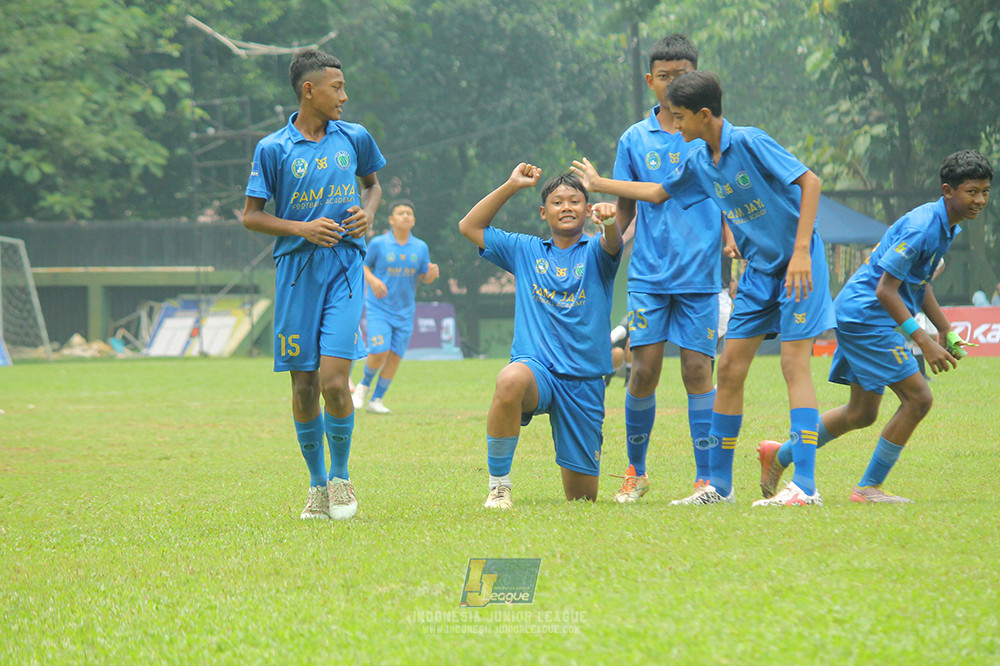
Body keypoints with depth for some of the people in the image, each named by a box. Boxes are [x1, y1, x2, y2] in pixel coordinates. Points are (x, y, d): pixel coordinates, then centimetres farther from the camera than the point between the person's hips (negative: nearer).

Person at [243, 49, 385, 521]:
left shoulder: (355, 139, 7)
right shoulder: (273, 149, -1)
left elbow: (373, 184, 25)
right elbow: (251, 216, 3)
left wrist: (368, 212, 4)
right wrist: (303, 228, -10)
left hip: (345, 269, 0)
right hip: (296, 273, 0)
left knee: (333, 380, -13)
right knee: (304, 385, 3)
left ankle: (341, 476, 6)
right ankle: (318, 486, 18)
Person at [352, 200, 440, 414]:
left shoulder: (420, 247, 4)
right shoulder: (378, 244, -4)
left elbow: (424, 277, 10)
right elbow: (364, 266, 5)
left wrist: (432, 274, -13)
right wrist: (372, 280, -15)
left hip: (404, 312, 3)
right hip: (379, 308, -3)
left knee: (395, 356, 0)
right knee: (379, 353, -15)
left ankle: (376, 399, 13)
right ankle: (364, 385, 15)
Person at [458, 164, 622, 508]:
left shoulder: (594, 252, 5)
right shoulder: (525, 250, 14)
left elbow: (612, 244, -19)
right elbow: (469, 226, 14)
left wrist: (610, 221, -43)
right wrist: (511, 186, 6)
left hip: (585, 380, 0)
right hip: (536, 365, 0)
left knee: (583, 497, 3)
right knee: (510, 380, -40)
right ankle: (499, 485, -27)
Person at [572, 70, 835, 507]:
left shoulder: (749, 143, -17)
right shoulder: (700, 162, 7)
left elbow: (809, 181, -20)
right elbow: (658, 192, 26)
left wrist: (801, 251, -26)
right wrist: (600, 184, 32)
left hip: (797, 265, -8)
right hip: (758, 270, 8)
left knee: (794, 363, -14)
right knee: (730, 368, 5)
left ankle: (805, 486, -18)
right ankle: (718, 485, 12)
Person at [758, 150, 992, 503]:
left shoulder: (946, 227, 9)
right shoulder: (920, 228, -22)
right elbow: (886, 290, -24)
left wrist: (946, 332, 18)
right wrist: (923, 342, -26)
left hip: (859, 316, 10)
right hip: (864, 313, -10)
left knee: (862, 414, 15)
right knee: (917, 397, -13)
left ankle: (781, 455, 27)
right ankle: (869, 487, -6)